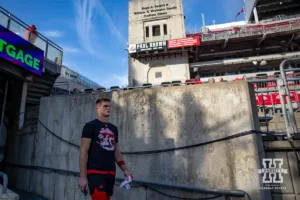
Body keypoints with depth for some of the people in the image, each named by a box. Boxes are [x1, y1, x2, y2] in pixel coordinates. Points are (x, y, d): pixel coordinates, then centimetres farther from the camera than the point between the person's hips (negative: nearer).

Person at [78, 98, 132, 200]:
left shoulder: (113, 128, 15)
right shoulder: (90, 126, -3)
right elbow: (83, 151, -9)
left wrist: (125, 169, 9)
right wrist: (83, 176, -14)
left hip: (111, 173, 6)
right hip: (95, 173, -6)